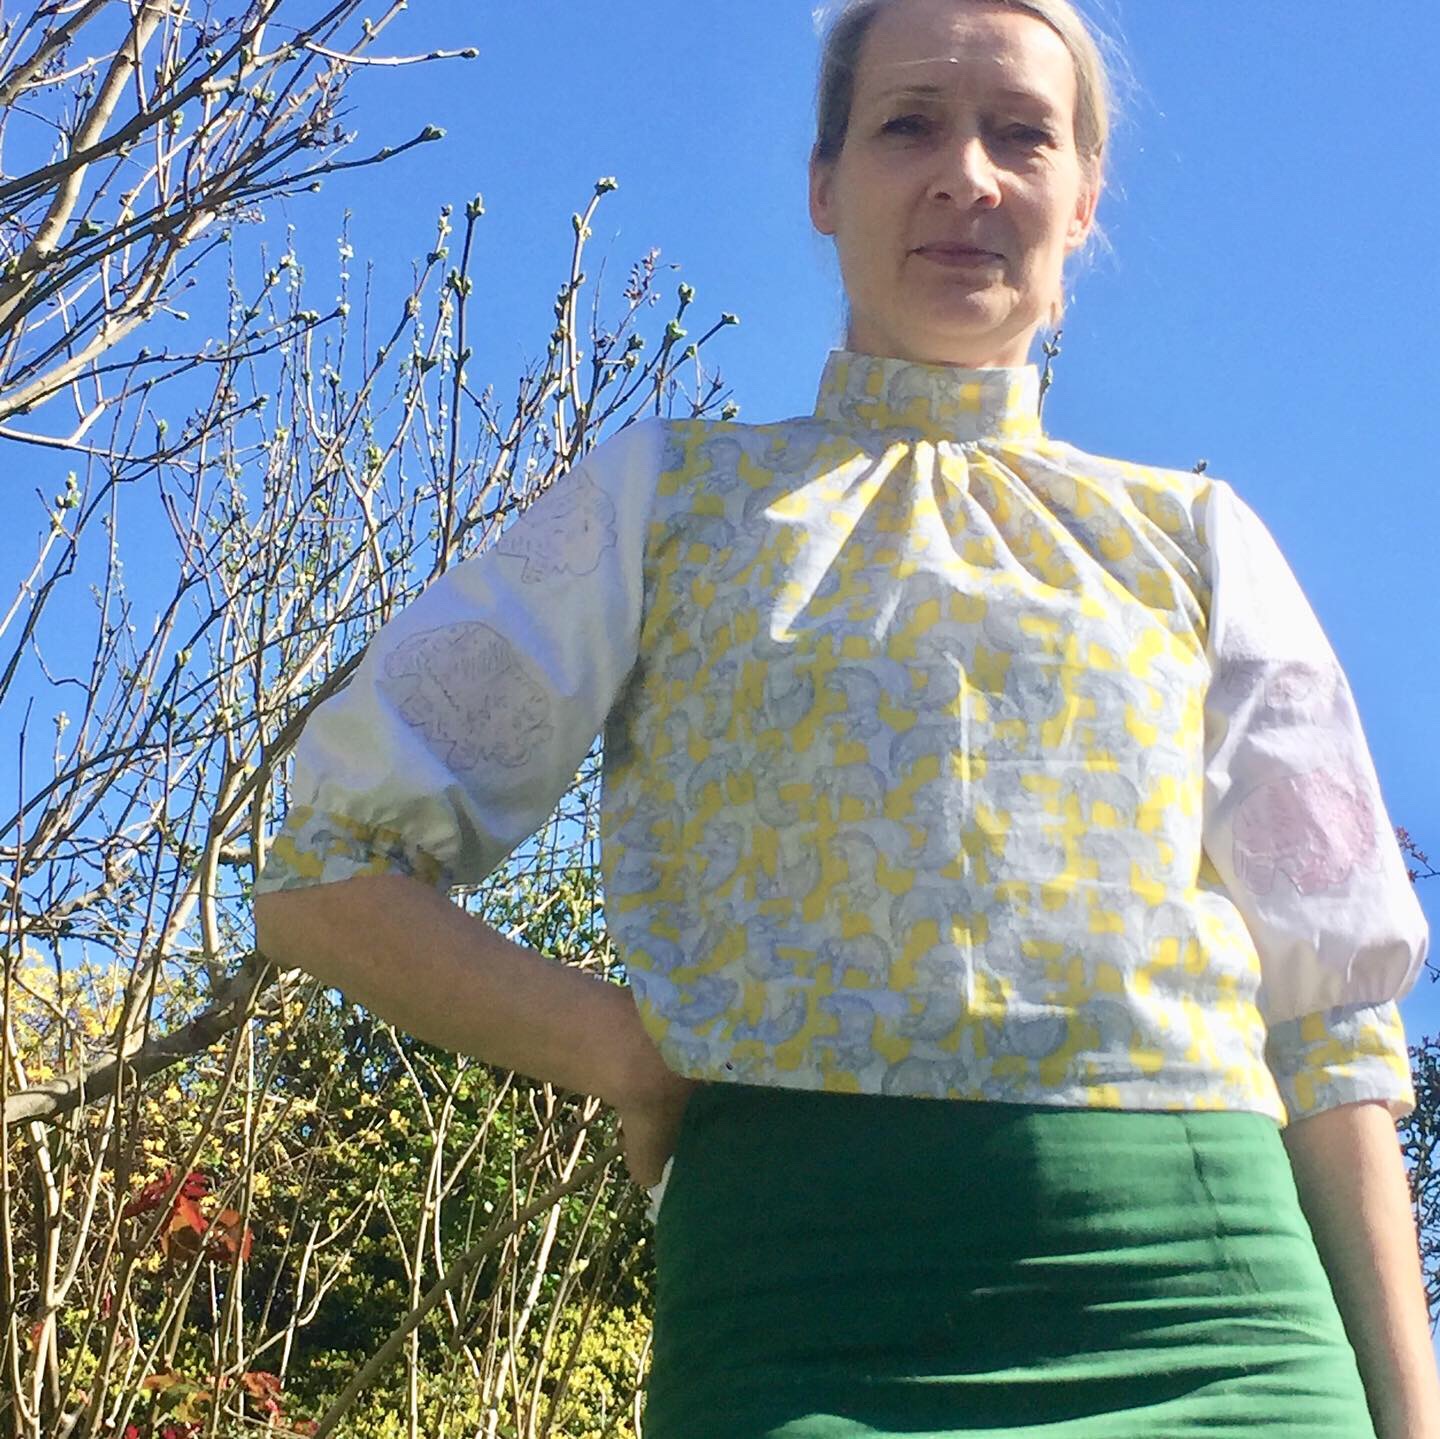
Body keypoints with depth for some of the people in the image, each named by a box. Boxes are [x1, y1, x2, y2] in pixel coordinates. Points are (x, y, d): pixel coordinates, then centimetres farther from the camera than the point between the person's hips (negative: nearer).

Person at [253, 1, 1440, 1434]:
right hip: (809, 1304, -1)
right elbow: (329, 873, 12)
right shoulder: (669, 496, 14)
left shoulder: (1189, 538, 17)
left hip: (1213, 1312, 2)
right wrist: (633, 1054, -2)